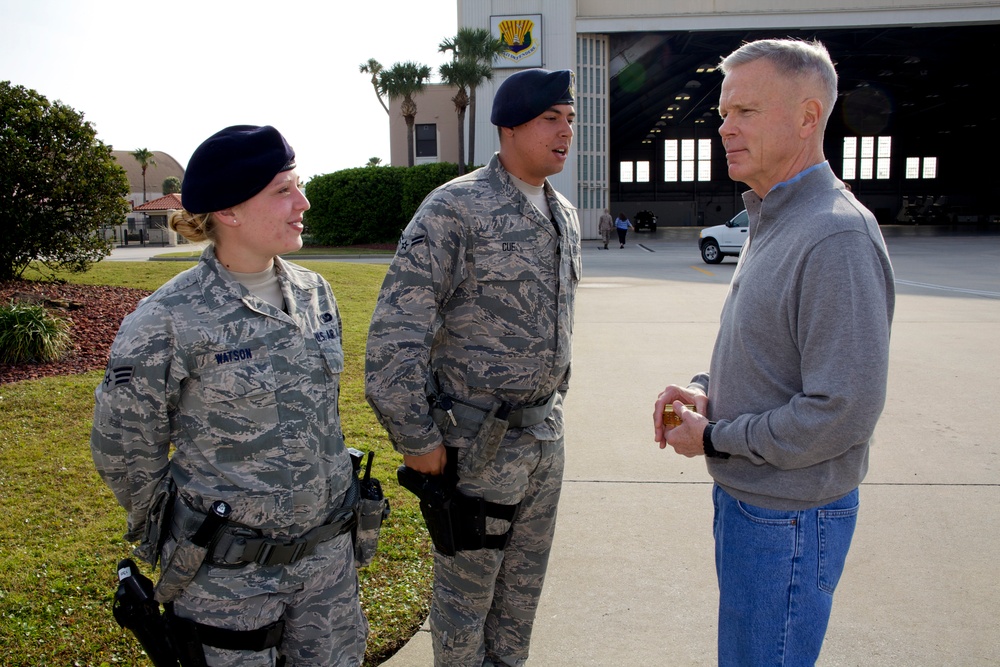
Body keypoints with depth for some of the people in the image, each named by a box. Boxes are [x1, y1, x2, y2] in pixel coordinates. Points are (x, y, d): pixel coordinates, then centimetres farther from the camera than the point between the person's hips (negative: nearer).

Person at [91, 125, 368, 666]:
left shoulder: (314, 292, 0)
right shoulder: (168, 321, -17)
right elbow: (124, 450, -5)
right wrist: (172, 540, 6)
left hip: (328, 553, 5)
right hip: (228, 575, -5)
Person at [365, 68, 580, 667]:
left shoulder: (566, 217, 8)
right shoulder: (456, 208, -16)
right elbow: (395, 331, -20)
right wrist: (415, 437, -17)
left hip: (546, 435, 7)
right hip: (478, 439, -7)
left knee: (523, 587, 20)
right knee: (466, 590, 9)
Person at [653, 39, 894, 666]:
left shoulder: (836, 237, -24)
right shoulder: (773, 219, 9)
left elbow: (844, 412, -27)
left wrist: (713, 439, -17)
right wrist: (708, 390, 1)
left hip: (789, 519, -9)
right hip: (746, 497, 10)